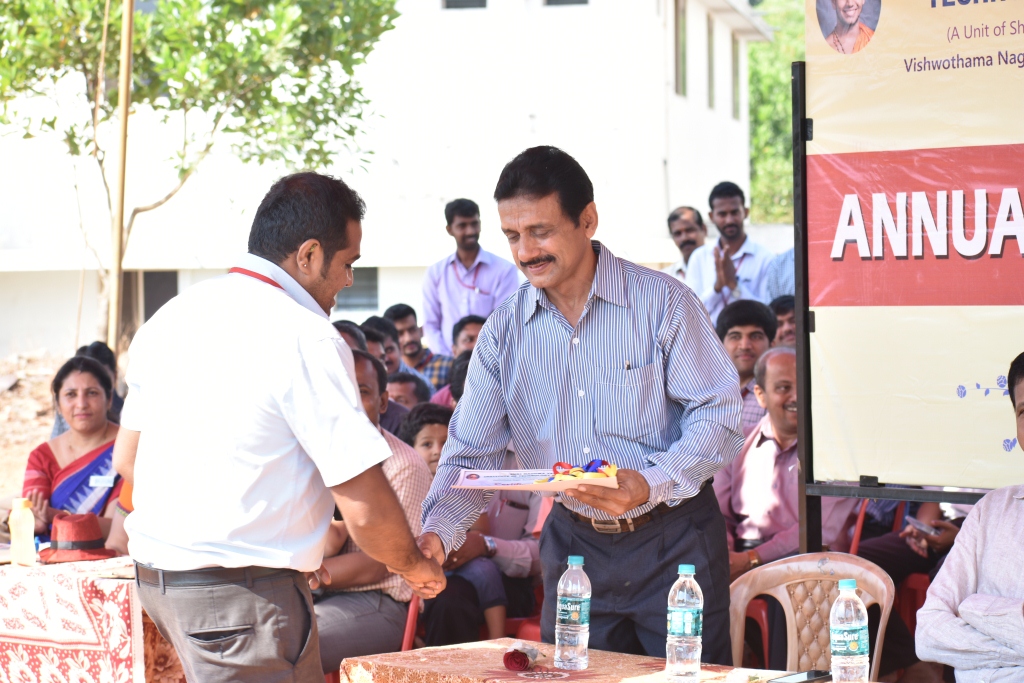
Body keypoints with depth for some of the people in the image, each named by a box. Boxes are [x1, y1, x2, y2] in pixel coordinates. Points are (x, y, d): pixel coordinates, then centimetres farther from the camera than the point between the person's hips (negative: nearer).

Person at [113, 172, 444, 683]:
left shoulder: (172, 316, 10)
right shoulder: (306, 339, -15)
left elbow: (126, 458, 19)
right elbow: (365, 509, -17)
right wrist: (416, 567, 5)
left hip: (153, 577, 9)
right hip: (245, 595, -8)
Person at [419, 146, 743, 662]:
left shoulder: (663, 302, -9)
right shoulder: (504, 331, 2)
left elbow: (719, 414, -11)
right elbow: (473, 452, 0)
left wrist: (650, 485, -27)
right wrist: (438, 532, -18)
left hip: (673, 541, -3)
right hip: (574, 542, 3)